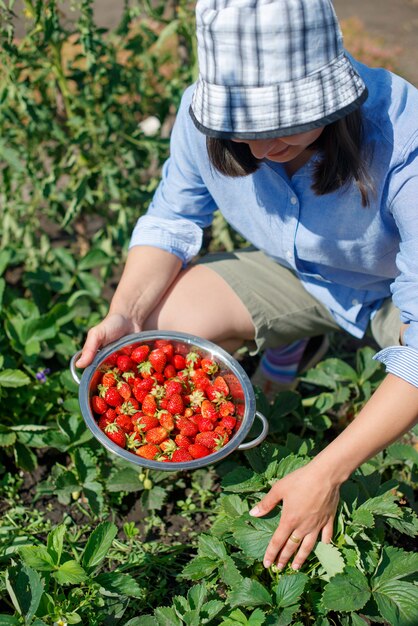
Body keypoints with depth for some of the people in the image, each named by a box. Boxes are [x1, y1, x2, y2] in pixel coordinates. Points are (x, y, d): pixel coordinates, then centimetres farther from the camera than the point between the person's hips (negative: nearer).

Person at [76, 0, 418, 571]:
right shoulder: (204, 117, -25)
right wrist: (124, 316, -27)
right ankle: (287, 343, 14)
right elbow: (171, 220, -8)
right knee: (157, 324, -17)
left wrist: (327, 473, -37)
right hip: (295, 273, 4)